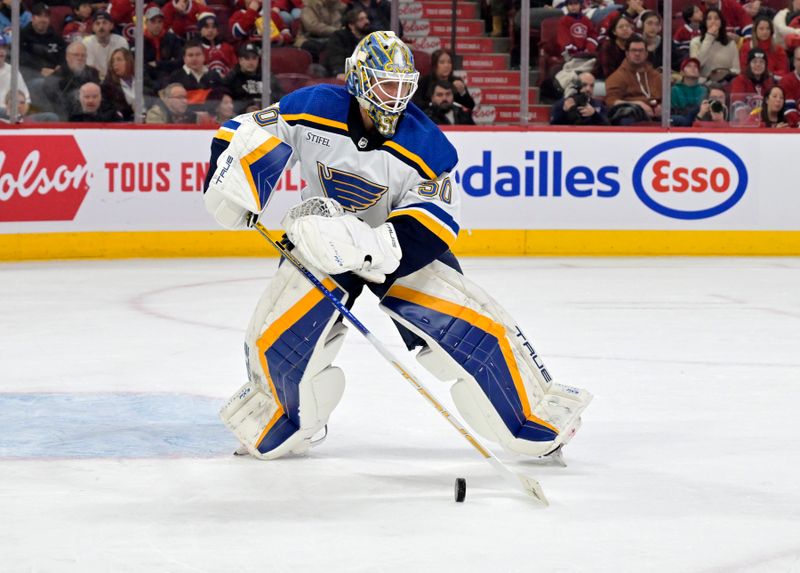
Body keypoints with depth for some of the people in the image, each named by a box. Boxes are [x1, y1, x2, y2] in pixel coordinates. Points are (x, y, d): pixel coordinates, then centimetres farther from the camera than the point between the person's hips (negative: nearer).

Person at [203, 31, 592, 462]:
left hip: (399, 247, -1)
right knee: (275, 336, -12)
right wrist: (230, 189, -26)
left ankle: (534, 412, 4)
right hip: (318, 245, 1)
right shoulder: (314, 110, -19)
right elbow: (248, 136, -9)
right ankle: (268, 426, 18)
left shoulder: (425, 146, -21)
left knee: (473, 323, -13)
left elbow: (431, 229, -27)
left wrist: (366, 245, -41)